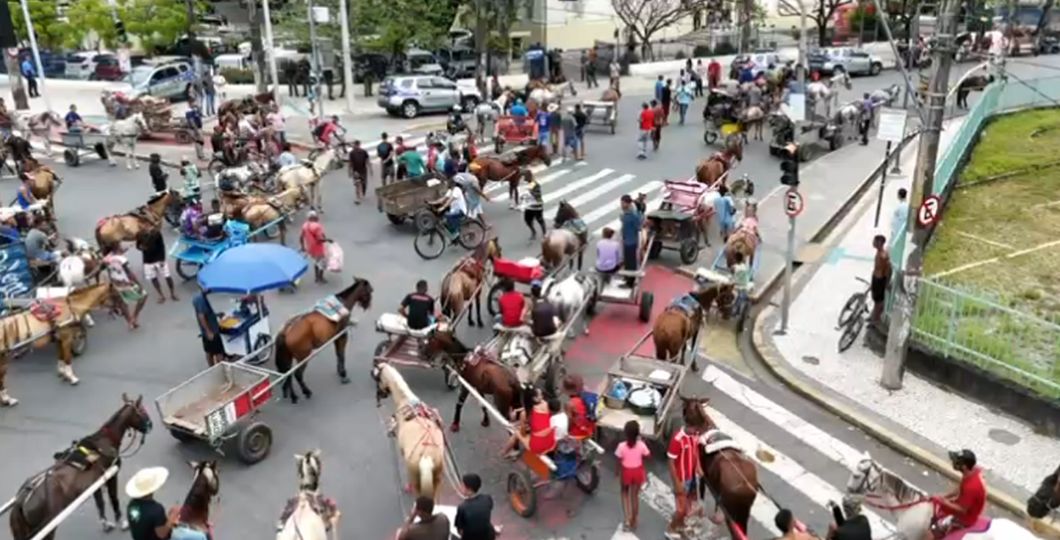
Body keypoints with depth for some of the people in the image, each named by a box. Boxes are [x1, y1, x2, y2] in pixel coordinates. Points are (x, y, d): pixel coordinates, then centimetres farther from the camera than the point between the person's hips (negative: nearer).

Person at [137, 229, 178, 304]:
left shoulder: (156, 233, -15)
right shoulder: (139, 235, -10)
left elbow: (162, 246, -9)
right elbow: (137, 246, 4)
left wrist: (162, 259, -11)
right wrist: (141, 247, -21)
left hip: (159, 259, -2)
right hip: (148, 261, 2)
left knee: (167, 276, 1)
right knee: (153, 278, 11)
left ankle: (172, 292, 22)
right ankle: (161, 295, 27)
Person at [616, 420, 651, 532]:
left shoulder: (622, 446, -26)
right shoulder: (641, 445, -22)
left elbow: (619, 461, -14)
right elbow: (648, 455, -3)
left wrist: (618, 472, 4)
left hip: (626, 471, -1)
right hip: (638, 471, 1)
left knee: (625, 494, 24)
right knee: (635, 495, 20)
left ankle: (627, 520, 14)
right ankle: (633, 522, 31)